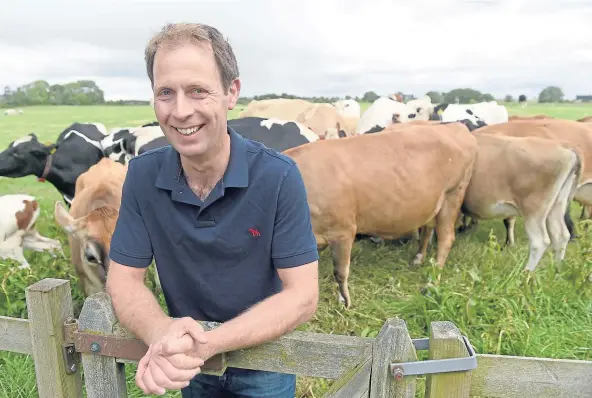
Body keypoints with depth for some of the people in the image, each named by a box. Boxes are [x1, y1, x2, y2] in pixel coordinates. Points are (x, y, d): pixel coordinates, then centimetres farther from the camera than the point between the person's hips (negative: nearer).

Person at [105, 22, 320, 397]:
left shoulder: (279, 176, -25)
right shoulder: (142, 175, -15)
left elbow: (303, 295, -24)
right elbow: (124, 279, -11)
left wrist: (207, 344, -35)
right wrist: (161, 333, -32)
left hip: (266, 358, -2)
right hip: (190, 364, 3)